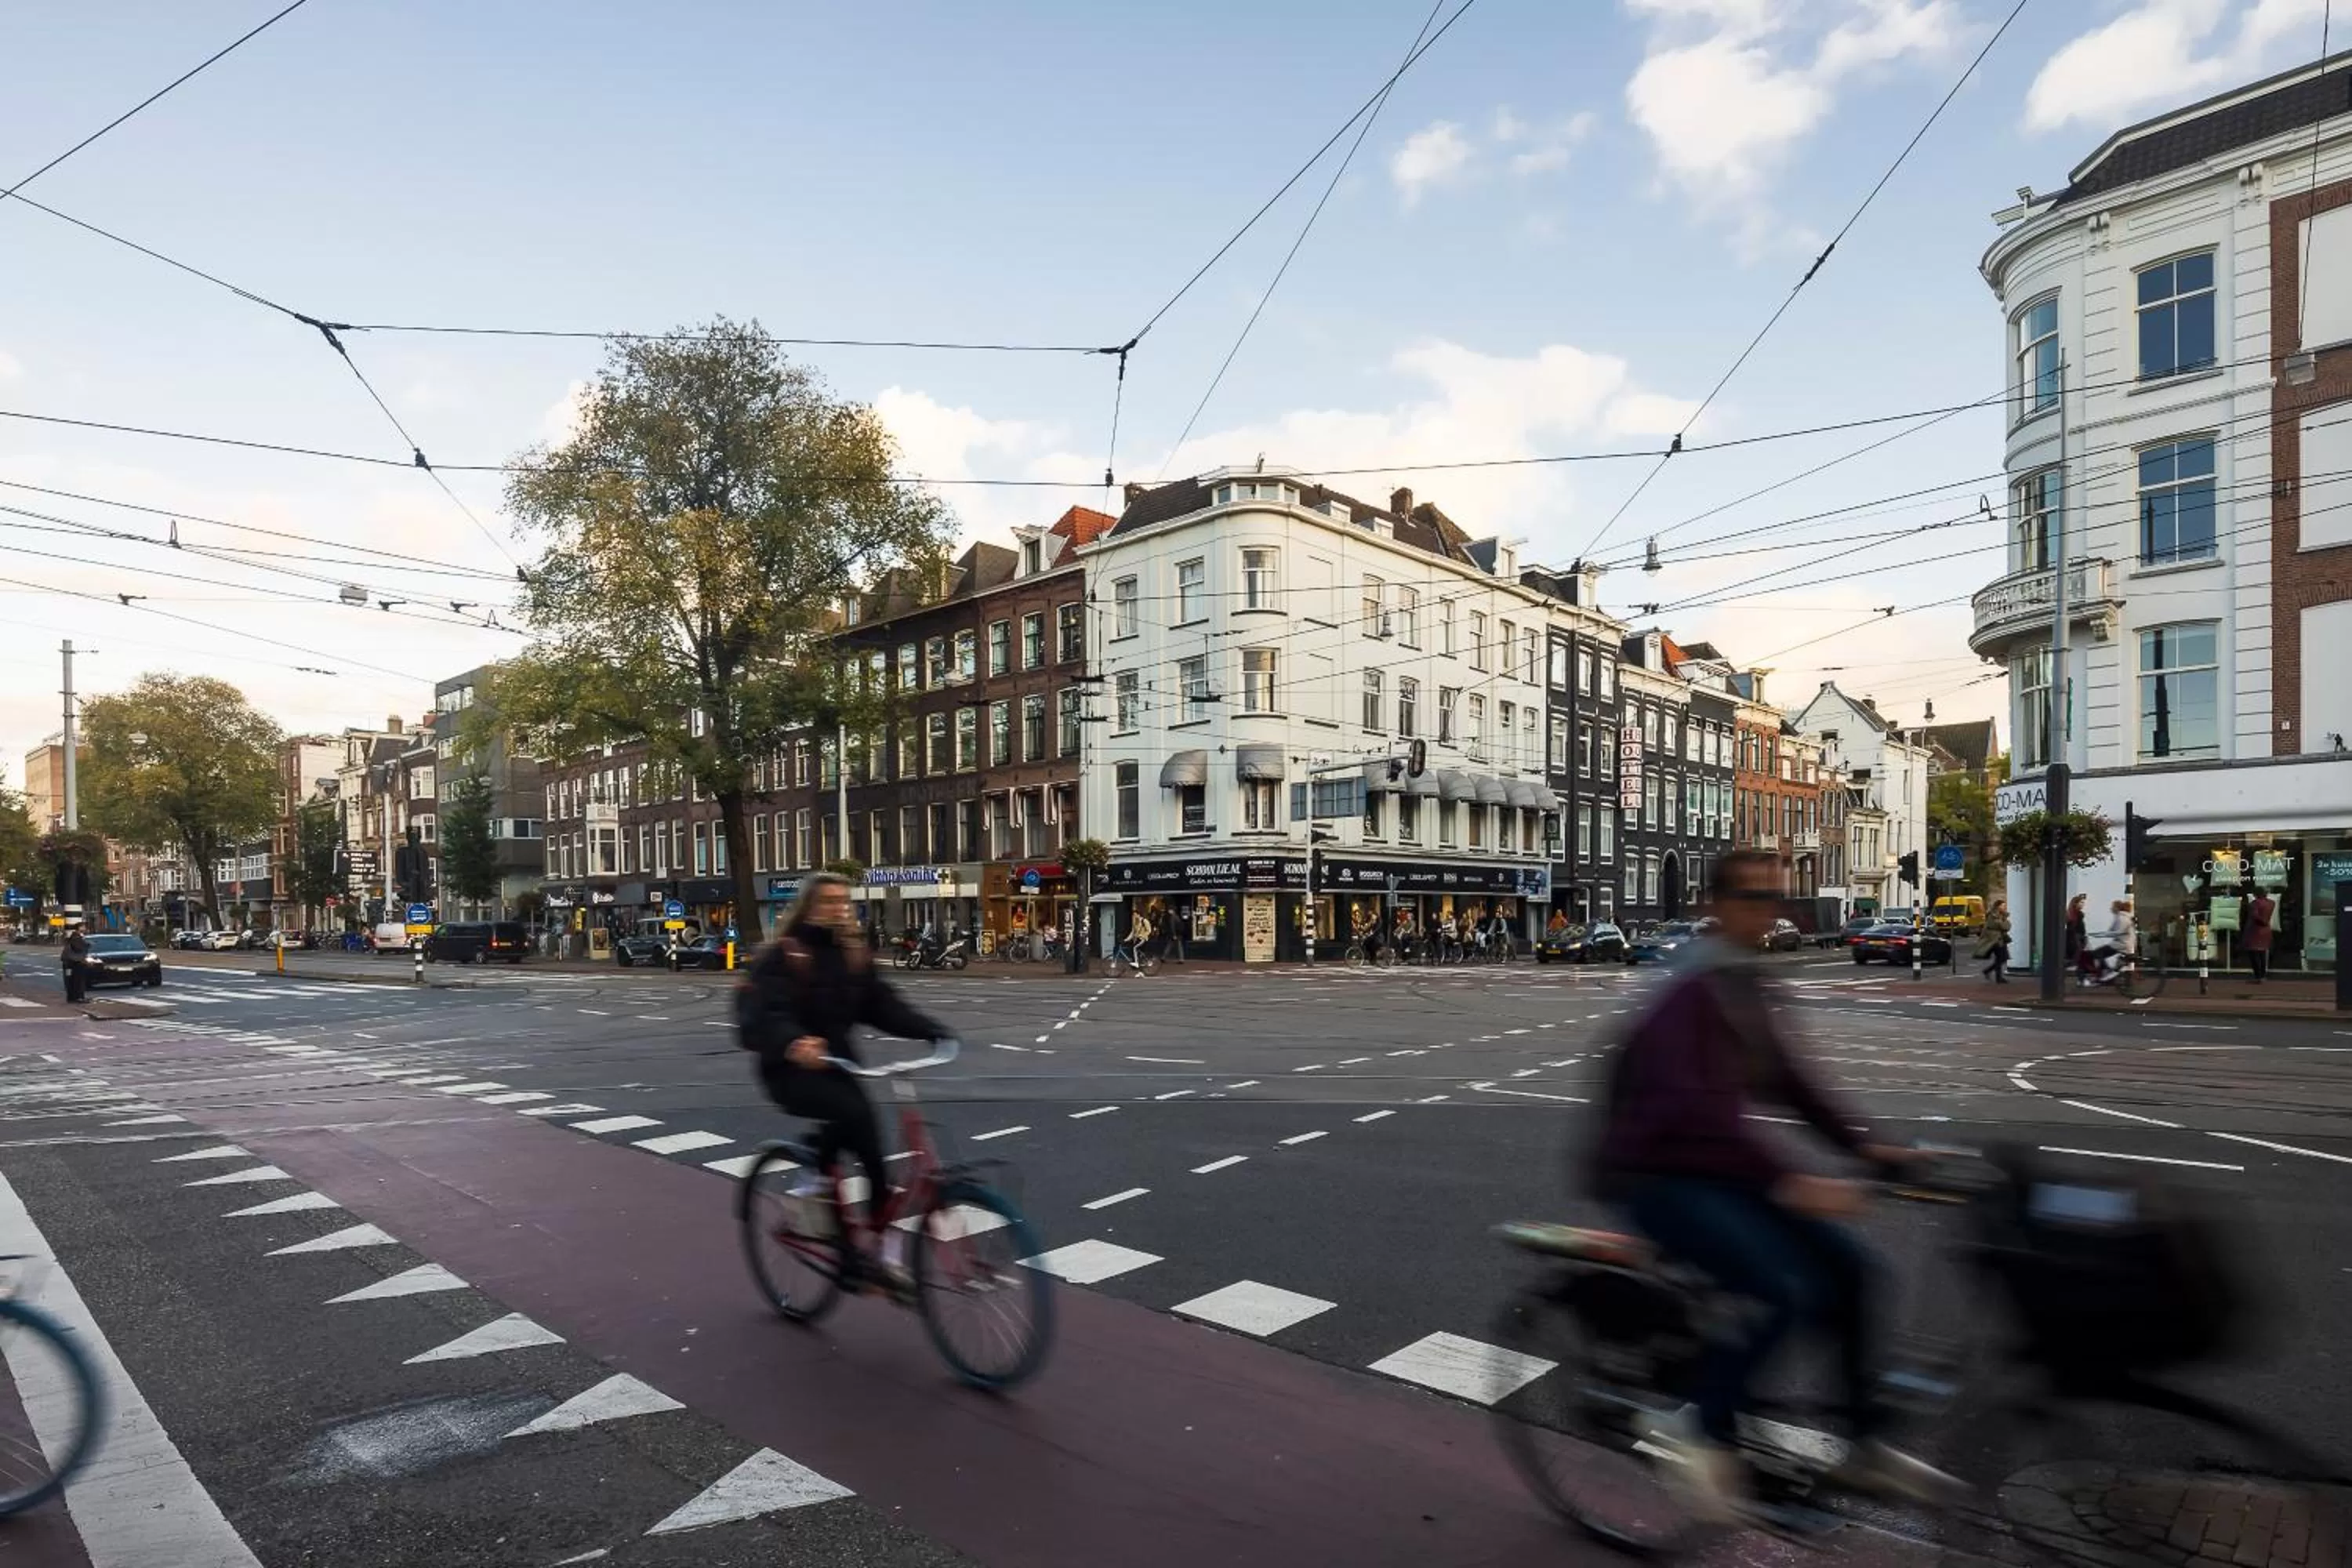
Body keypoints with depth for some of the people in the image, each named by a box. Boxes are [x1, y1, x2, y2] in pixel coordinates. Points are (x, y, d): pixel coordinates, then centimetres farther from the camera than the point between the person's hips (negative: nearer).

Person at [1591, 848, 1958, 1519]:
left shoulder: (1745, 984, 9)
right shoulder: (1690, 986, -20)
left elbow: (1785, 1080, 13)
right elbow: (1695, 1103, -31)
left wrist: (1864, 1146, 5)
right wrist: (1785, 1180, -37)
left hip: (1716, 1165, 9)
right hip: (1656, 1174, -9)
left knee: (1844, 1263, 3)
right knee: (1780, 1287, -23)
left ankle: (1863, 1445, 18)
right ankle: (1701, 1428, -2)